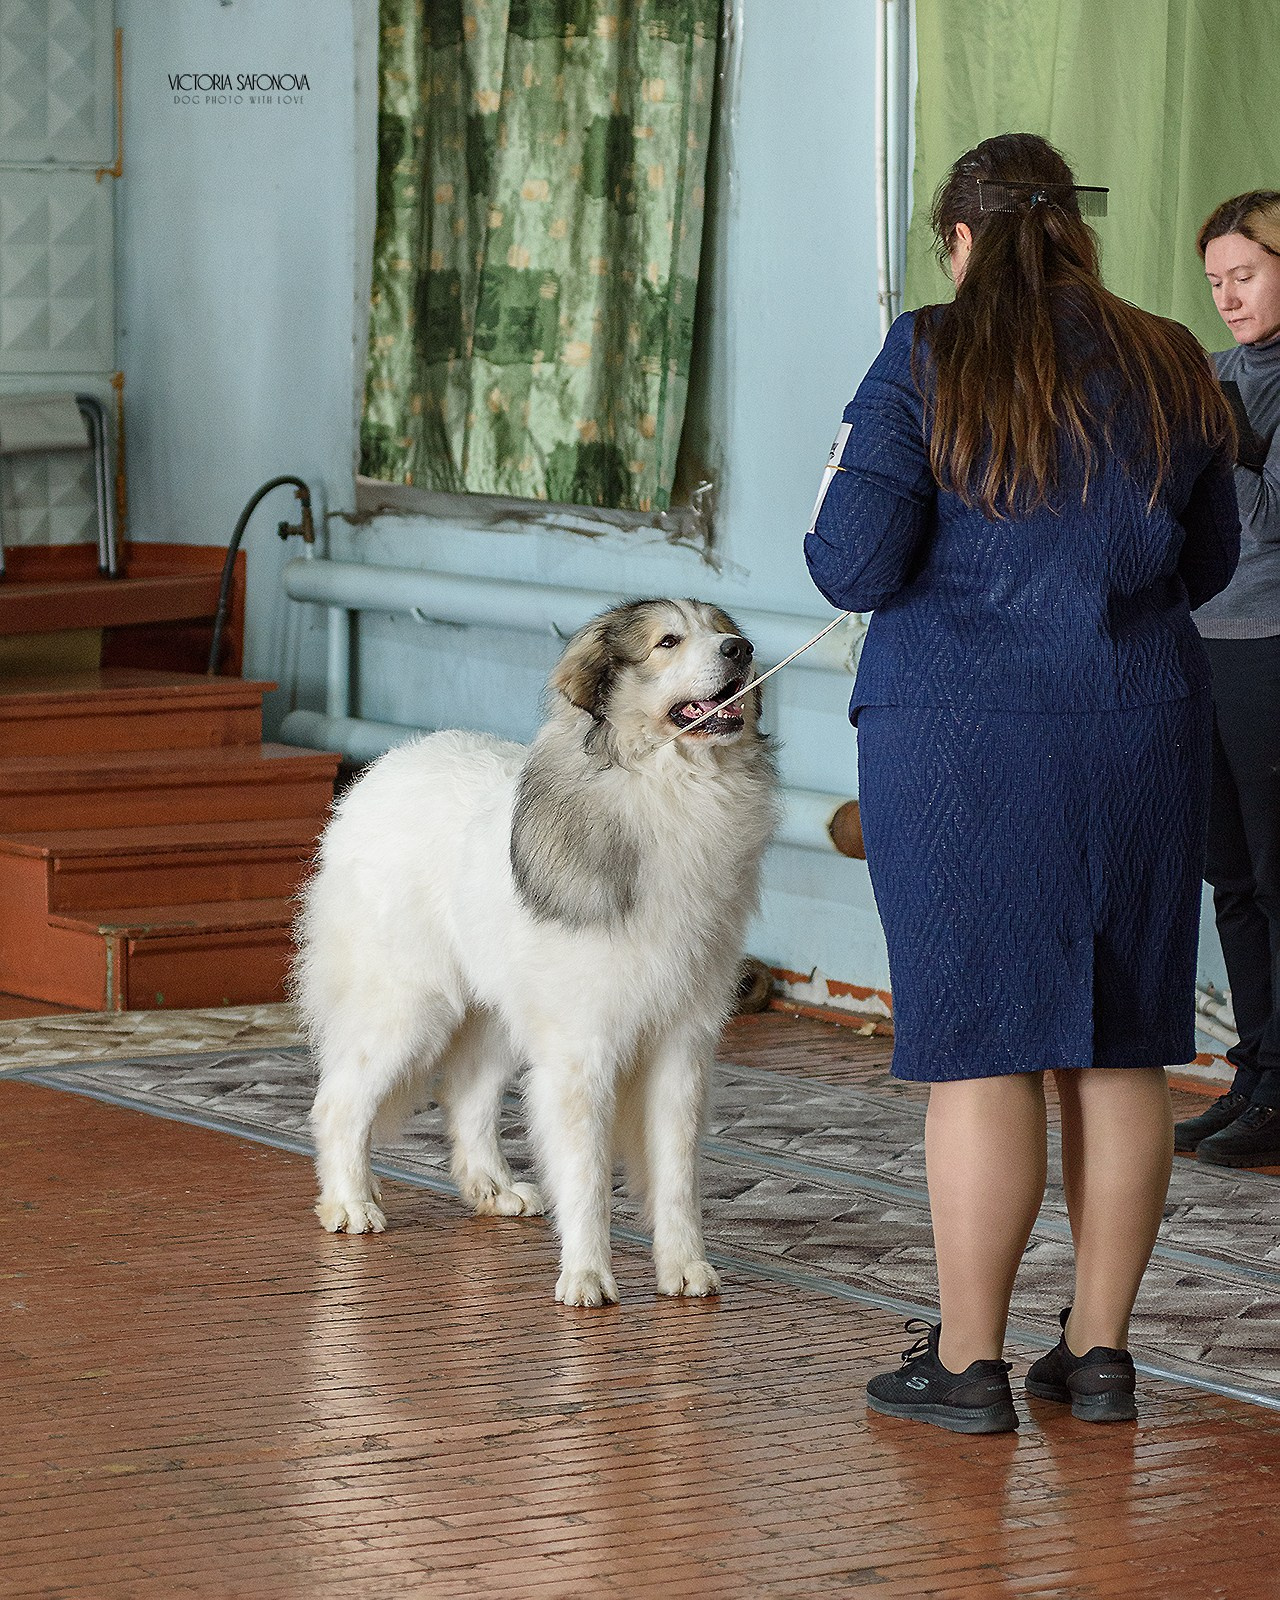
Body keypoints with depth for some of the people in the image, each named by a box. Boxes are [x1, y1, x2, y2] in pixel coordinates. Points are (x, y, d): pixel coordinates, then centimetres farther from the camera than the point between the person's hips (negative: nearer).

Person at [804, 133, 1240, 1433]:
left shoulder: (929, 364, -8)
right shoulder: (1172, 371, 5)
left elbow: (852, 565, -10)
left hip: (961, 742, -3)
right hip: (1140, 737, 4)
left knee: (979, 1040, 0)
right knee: (1118, 1045, 9)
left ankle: (968, 1360, 4)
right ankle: (1099, 1349, 14)